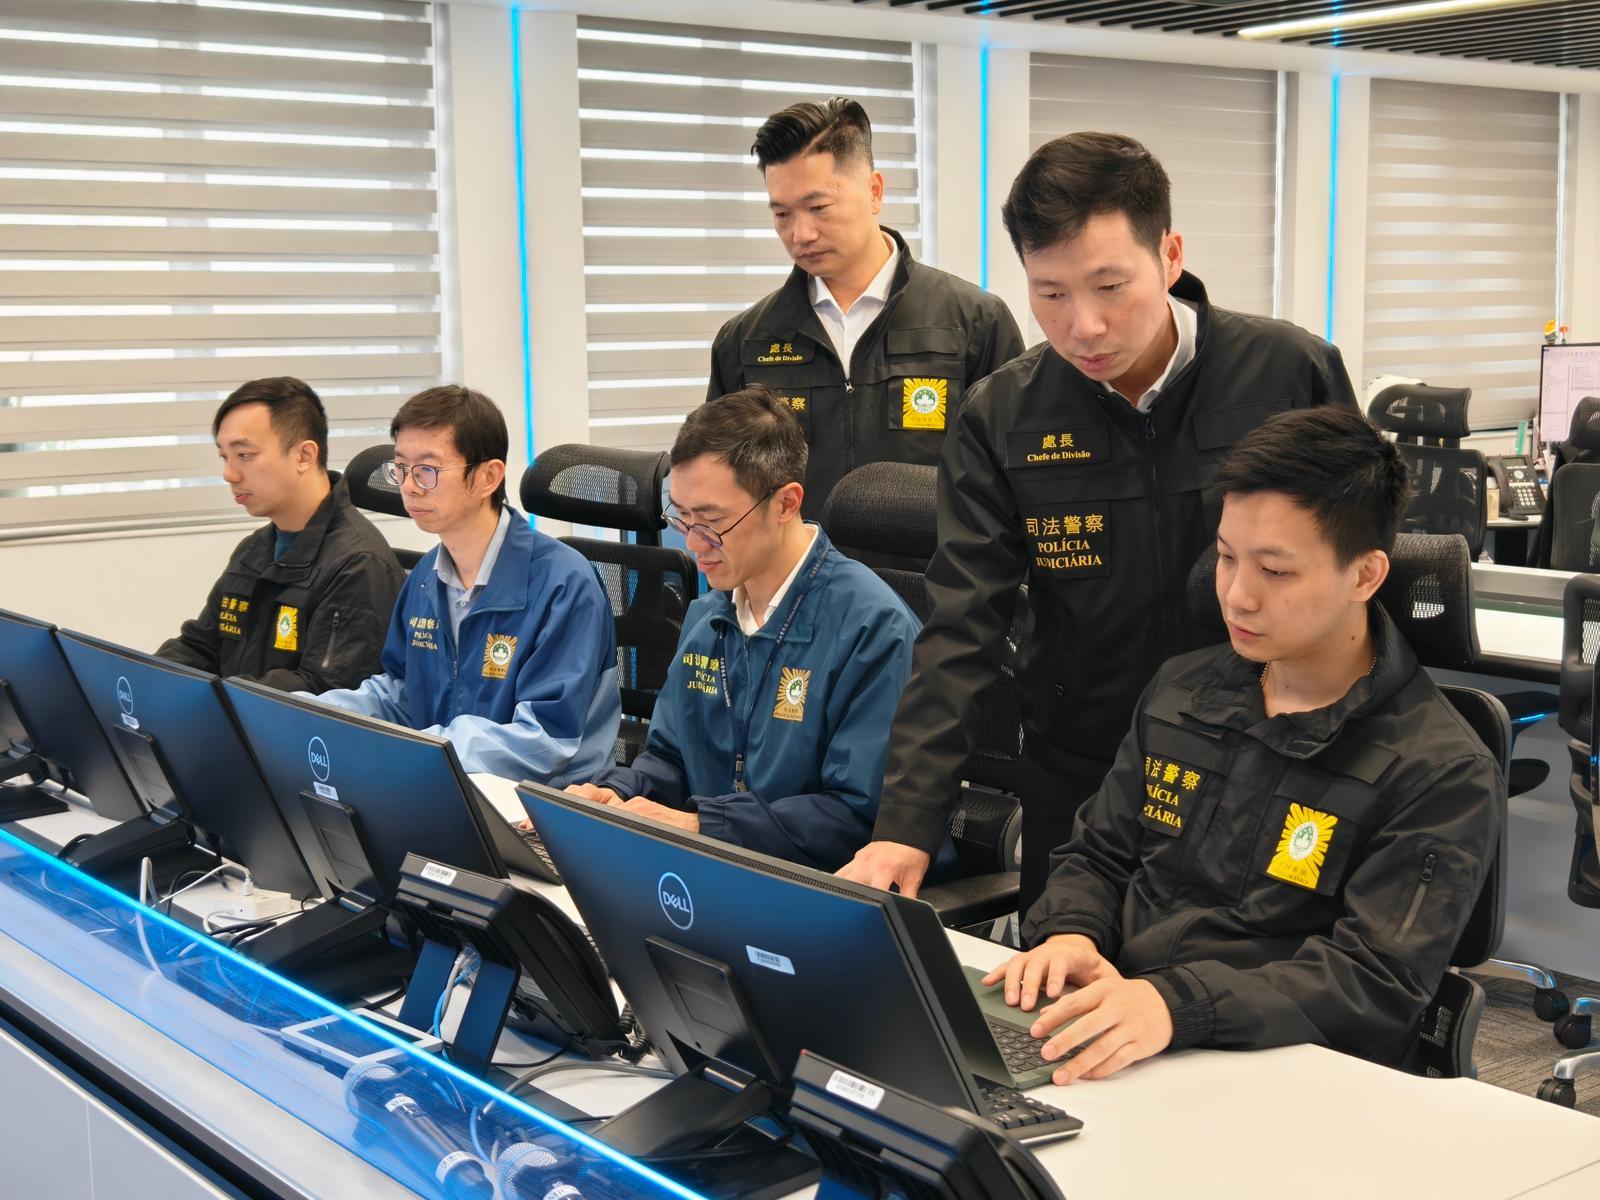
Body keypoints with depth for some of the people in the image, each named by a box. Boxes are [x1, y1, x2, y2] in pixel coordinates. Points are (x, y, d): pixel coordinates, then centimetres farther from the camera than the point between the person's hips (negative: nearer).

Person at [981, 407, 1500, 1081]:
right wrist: (1071, 932, -6)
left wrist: (1174, 1005, -31)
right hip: (1112, 1051, 6)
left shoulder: (1443, 774, -8)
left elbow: (1376, 982, -16)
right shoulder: (1180, 692, 13)